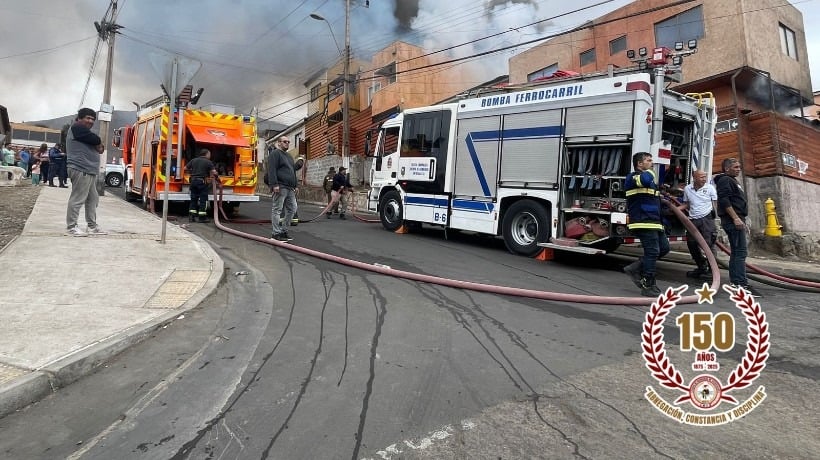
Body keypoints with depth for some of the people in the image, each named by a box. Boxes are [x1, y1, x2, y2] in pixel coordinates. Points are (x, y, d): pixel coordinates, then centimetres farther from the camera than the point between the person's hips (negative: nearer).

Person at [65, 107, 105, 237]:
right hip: (81, 170, -11)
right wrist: (99, 144, 5)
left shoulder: (83, 130, 26)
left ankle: (92, 226, 19)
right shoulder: (78, 128, -6)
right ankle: (71, 227, -4)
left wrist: (98, 146, -3)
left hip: (89, 170, 11)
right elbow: (96, 141, -17)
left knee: (92, 199, 13)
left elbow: (97, 147, 20)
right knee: (77, 199, -8)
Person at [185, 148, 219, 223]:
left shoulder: (194, 160, 12)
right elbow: (214, 172, -13)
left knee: (193, 199, 11)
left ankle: (191, 216, 9)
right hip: (202, 182, -6)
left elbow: (185, 168, 14)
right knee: (203, 200, 0)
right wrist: (217, 177, 5)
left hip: (193, 181, 6)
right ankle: (202, 217, 0)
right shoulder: (208, 162, -4)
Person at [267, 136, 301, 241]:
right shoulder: (275, 153, -2)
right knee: (277, 210, -5)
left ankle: (284, 231, 16)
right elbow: (272, 170, -13)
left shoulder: (289, 156, 25)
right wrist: (275, 184, -21)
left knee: (292, 209, 7)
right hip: (280, 187, -9)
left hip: (290, 188, 9)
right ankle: (276, 233, -3)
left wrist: (295, 185, 21)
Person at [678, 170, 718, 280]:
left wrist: (714, 213, -12)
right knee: (691, 244, 9)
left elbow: (715, 203, 3)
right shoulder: (687, 189, 9)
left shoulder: (710, 187, 1)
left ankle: (712, 270, -1)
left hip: (707, 218, -4)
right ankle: (702, 267, 26)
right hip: (693, 220, 5)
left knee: (708, 244, -9)